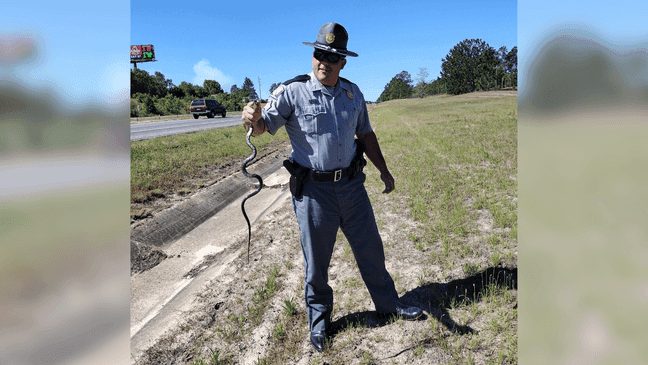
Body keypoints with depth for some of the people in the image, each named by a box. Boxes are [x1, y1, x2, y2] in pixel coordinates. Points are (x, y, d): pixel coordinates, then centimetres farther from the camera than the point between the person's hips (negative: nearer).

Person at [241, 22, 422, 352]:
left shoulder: (353, 93, 7)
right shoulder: (292, 92, -8)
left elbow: (365, 134, 17)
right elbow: (263, 126, -18)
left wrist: (383, 171, 19)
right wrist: (252, 118, -42)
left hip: (352, 185, 4)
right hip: (313, 190, -4)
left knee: (370, 249, 16)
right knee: (316, 260, 9)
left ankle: (388, 304, 39)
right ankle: (318, 318, 33)